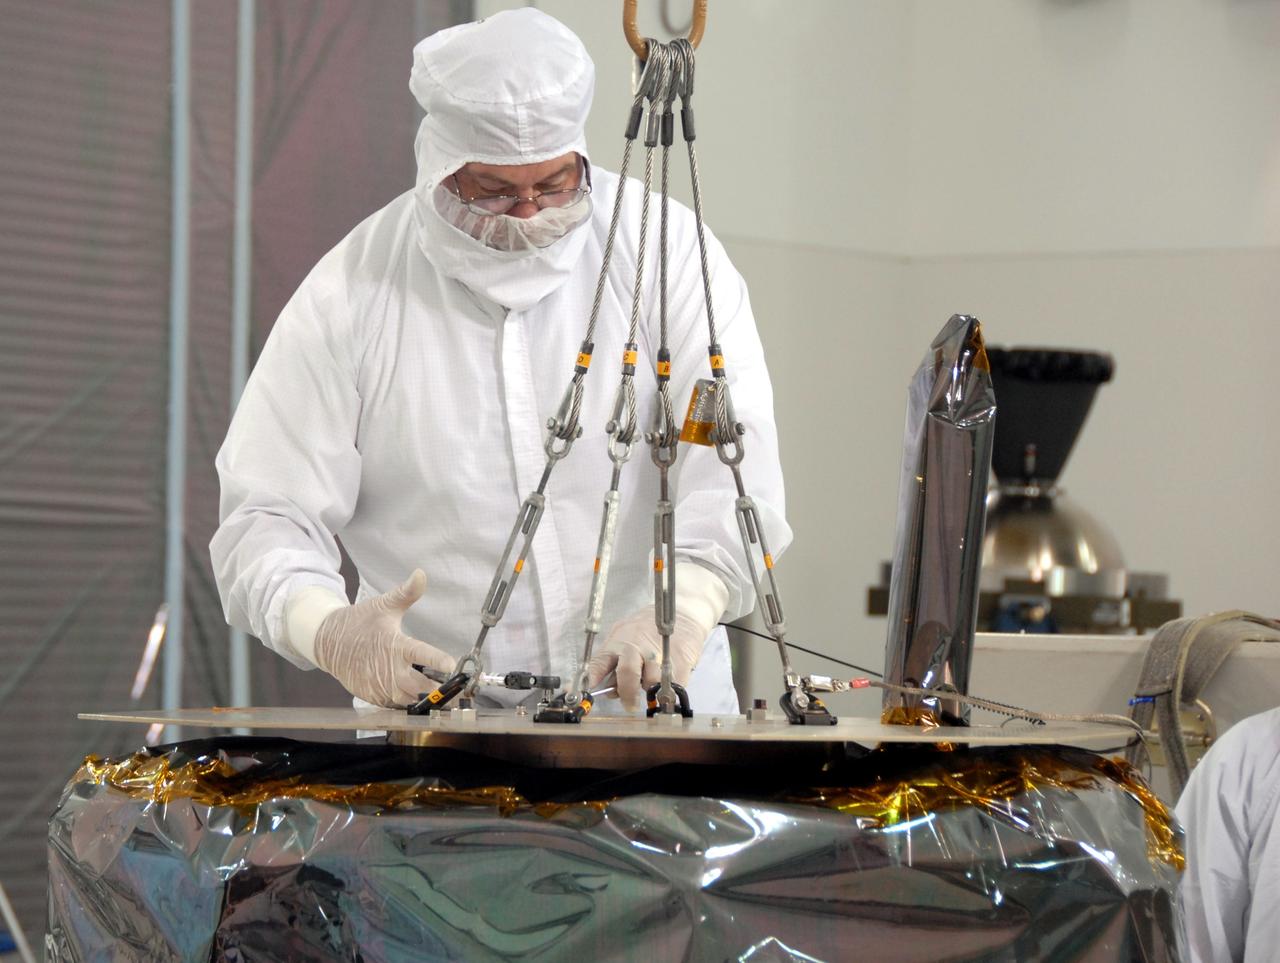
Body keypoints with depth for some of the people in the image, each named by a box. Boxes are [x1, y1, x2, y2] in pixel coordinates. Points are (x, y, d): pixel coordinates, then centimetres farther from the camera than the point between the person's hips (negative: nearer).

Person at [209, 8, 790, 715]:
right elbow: (266, 515, -3)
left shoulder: (662, 250, -1)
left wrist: (686, 604, -32)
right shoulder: (347, 297, -2)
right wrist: (330, 630, -25)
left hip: (652, 692, 0)